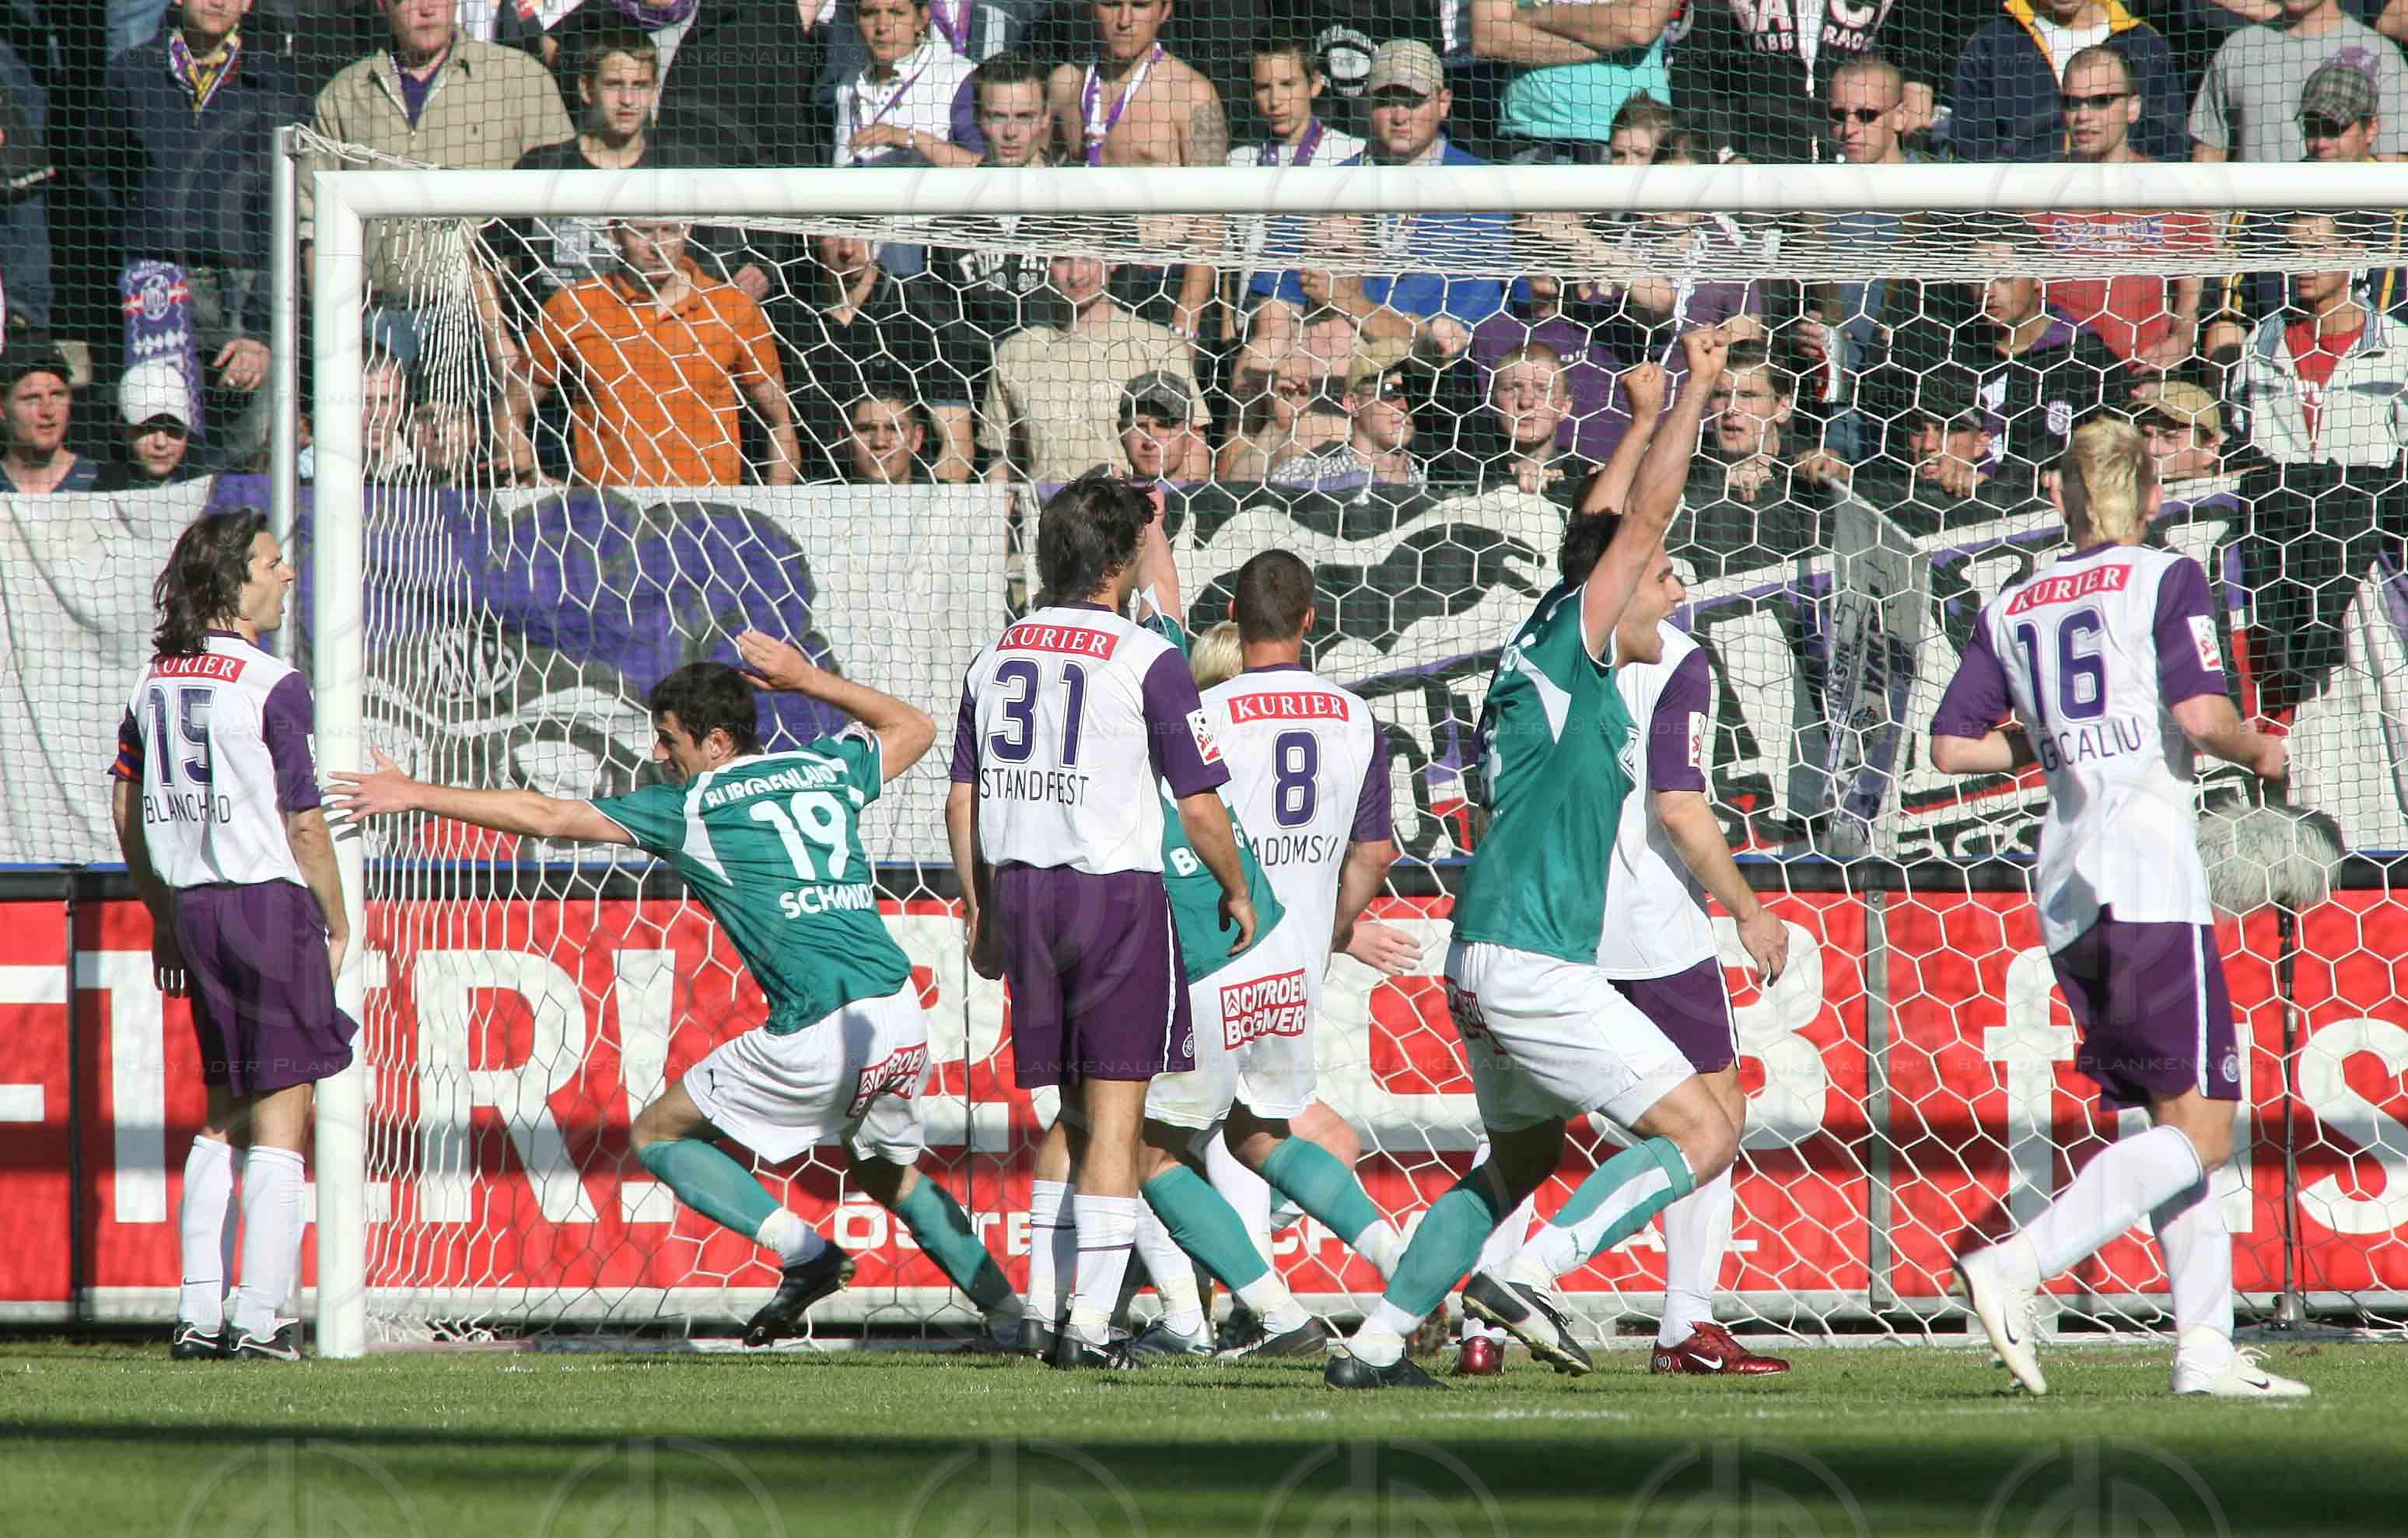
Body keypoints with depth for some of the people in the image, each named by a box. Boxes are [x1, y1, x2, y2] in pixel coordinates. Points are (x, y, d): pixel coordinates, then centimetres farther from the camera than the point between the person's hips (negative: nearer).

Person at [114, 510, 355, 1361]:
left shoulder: (154, 680, 9)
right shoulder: (271, 685, -12)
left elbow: (126, 808, 14)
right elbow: (303, 821, -13)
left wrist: (166, 920, 22)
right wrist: (337, 924, -1)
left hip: (194, 904, 7)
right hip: (270, 905, -7)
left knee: (224, 1112, 15)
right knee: (280, 1119, -2)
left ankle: (198, 1313, 11)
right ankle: (258, 1321, -6)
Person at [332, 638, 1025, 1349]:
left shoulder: (691, 808, 2)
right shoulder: (828, 769, 15)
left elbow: (546, 816, 5)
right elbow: (915, 728, 36)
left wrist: (418, 796, 11)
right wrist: (809, 680, 34)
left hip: (821, 1038, -6)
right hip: (904, 1019, 6)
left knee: (658, 1135, 10)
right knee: (887, 1173, 30)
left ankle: (803, 1249, -6)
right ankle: (1009, 1310, 21)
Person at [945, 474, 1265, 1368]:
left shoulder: (997, 657, 9)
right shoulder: (1145, 660, -8)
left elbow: (963, 801, 13)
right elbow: (1199, 804, -8)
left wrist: (981, 912, 21)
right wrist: (1237, 892, 8)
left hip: (1021, 893, 6)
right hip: (1117, 892, -6)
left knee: (1076, 1113, 18)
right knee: (1116, 1116, -3)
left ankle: (1038, 1306, 14)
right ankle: (1090, 1322, -9)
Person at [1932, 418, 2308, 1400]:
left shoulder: (2012, 608, 13)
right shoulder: (2166, 580, -2)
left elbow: (1952, 745, 9)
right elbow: (2202, 717, -14)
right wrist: (2261, 753, 6)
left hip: (2065, 894, 7)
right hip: (2150, 875, -7)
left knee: (2180, 1123, 11)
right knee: (2197, 1129, -7)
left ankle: (2205, 1344, 2)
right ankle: (2015, 1266, -22)